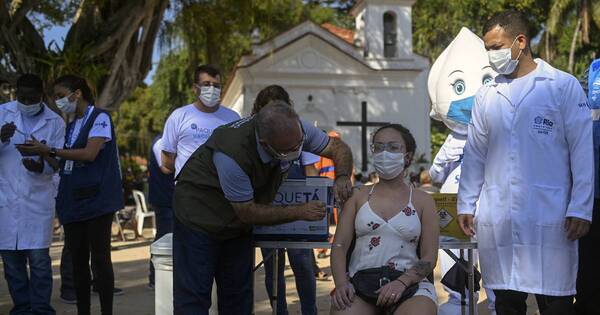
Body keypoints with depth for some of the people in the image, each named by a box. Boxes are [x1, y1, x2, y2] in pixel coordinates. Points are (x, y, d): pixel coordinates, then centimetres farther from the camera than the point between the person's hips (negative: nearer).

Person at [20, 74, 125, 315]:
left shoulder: (100, 118, -5)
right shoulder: (71, 124, 18)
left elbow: (89, 153, -17)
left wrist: (50, 151, -14)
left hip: (96, 199, -7)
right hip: (73, 202, 7)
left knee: (100, 258, -5)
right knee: (78, 259, 8)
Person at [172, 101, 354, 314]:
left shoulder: (295, 130, -20)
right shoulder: (232, 154, -37)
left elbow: (339, 148, -5)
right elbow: (248, 213, -26)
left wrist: (342, 177, -26)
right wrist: (300, 212, -23)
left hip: (238, 225, 6)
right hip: (199, 213, -6)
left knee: (238, 297, 9)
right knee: (194, 297, -7)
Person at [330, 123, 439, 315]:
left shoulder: (422, 201, 12)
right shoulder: (359, 196, 15)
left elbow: (429, 258, 4)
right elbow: (339, 245, 7)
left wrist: (402, 282, -14)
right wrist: (341, 283, -12)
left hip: (408, 283, 0)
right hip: (360, 281, 0)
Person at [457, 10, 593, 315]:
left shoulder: (564, 86, 2)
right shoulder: (486, 95, 13)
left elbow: (582, 151, -1)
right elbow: (475, 154, 16)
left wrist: (580, 209, -6)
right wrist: (466, 204, 13)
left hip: (549, 216, -3)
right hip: (496, 218, 4)